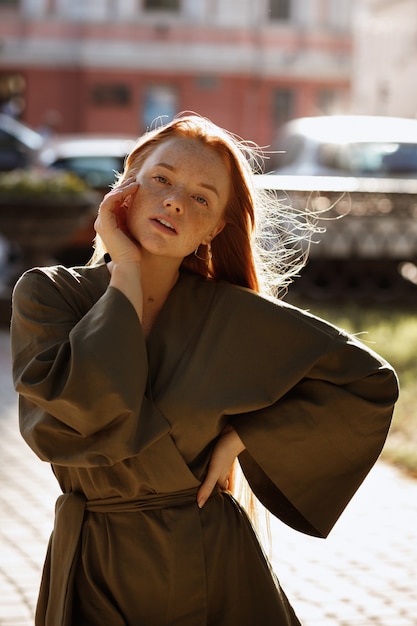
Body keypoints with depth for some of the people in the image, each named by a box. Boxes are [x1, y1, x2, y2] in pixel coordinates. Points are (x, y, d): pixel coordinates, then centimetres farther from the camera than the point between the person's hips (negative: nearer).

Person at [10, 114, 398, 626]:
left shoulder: (231, 314, -8)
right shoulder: (45, 294, -7)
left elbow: (368, 382, -3)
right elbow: (71, 420, -24)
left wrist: (242, 437, -8)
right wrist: (127, 274, -18)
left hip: (215, 564, 0)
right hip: (94, 572, 0)